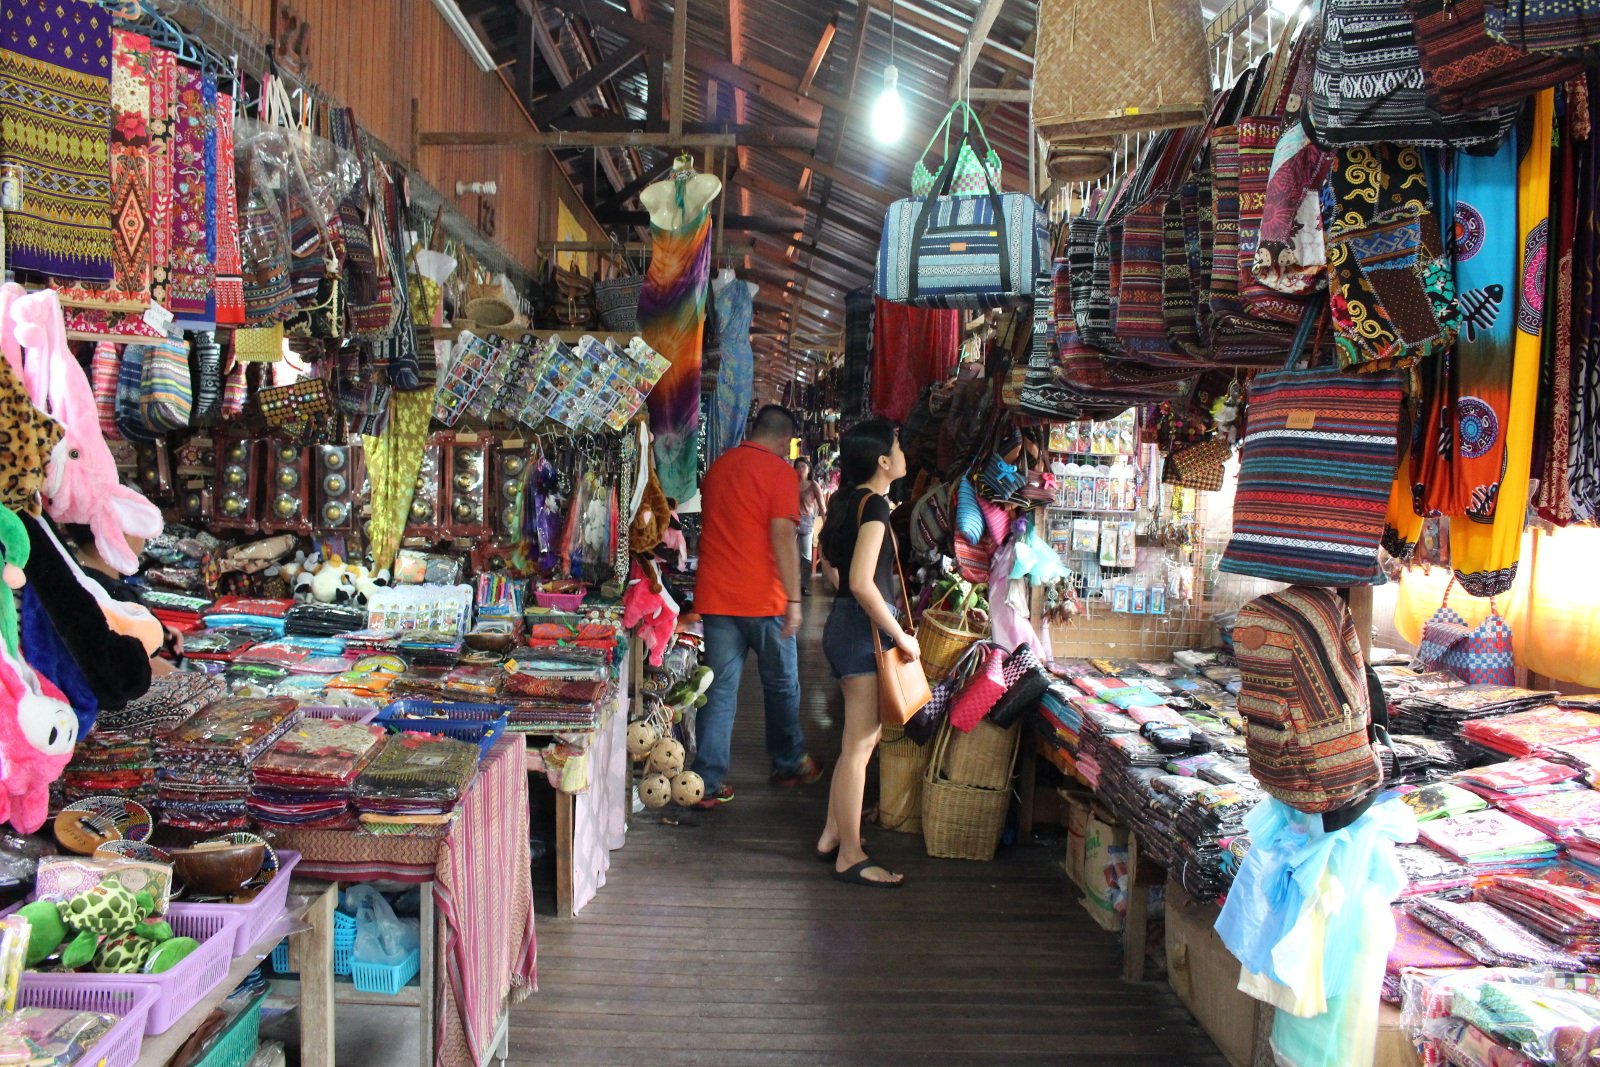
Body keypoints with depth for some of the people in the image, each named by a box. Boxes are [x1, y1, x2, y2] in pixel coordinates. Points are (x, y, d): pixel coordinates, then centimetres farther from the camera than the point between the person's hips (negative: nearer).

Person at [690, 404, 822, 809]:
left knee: (719, 688, 5)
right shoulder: (779, 471, -8)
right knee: (781, 684, 13)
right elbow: (782, 536, -15)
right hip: (764, 598, -5)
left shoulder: (718, 467, 12)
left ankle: (708, 782, 3)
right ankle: (788, 764, 28)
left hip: (715, 595, 5)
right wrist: (794, 599, -12)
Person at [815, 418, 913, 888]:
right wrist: (901, 636, -19)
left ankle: (832, 835, 27)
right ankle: (850, 858, 4)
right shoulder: (874, 505, -17)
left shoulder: (848, 499, 12)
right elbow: (861, 582, -25)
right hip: (865, 627, -10)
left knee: (861, 738, 18)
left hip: (845, 622, 10)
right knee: (859, 744, -4)